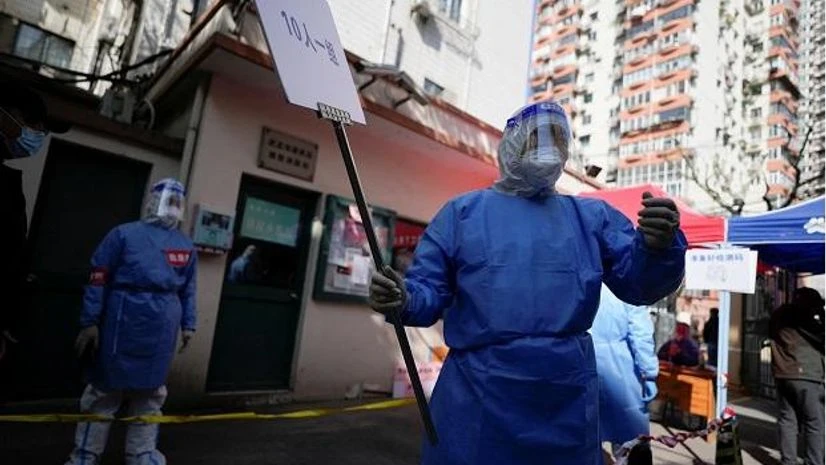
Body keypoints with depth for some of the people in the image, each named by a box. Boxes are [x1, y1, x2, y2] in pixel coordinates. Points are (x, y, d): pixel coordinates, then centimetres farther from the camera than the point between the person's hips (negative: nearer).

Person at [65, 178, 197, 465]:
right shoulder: (124, 234, 0)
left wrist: (187, 325, 11)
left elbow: (188, 289, 14)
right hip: (123, 322, -3)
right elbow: (98, 280, -2)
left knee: (149, 393, 13)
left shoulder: (186, 246, 11)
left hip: (161, 330, 4)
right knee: (105, 388, 6)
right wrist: (89, 322, -5)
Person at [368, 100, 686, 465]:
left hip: (567, 401, 3)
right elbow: (430, 289, 1)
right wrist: (403, 300, -22)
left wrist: (658, 247, -22)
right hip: (475, 396, -2)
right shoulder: (462, 211, 4)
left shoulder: (594, 217, 10)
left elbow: (638, 283, 0)